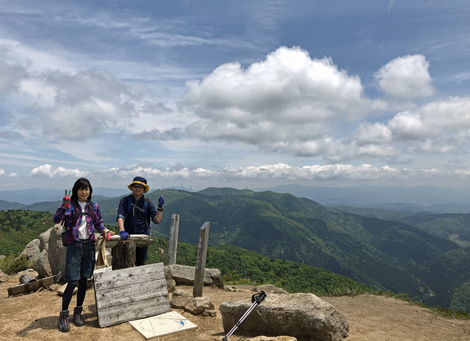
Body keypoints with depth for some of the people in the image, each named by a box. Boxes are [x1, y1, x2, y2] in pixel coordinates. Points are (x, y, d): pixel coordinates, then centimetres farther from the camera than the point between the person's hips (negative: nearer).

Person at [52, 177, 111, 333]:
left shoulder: (93, 206, 7)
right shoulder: (70, 205, -5)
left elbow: (98, 222, 17)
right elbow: (56, 219, -17)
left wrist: (104, 230, -2)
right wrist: (64, 206, -32)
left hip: (89, 246, 4)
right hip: (74, 246, -4)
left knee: (83, 281, 11)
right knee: (72, 282, -6)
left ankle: (78, 312, 26)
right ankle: (63, 315, 11)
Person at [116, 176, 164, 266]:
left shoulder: (147, 203, 5)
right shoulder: (125, 201, 3)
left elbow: (157, 220, -1)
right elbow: (120, 217, -11)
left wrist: (160, 208, -17)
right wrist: (122, 231, -28)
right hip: (127, 237, -1)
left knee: (141, 264, 7)